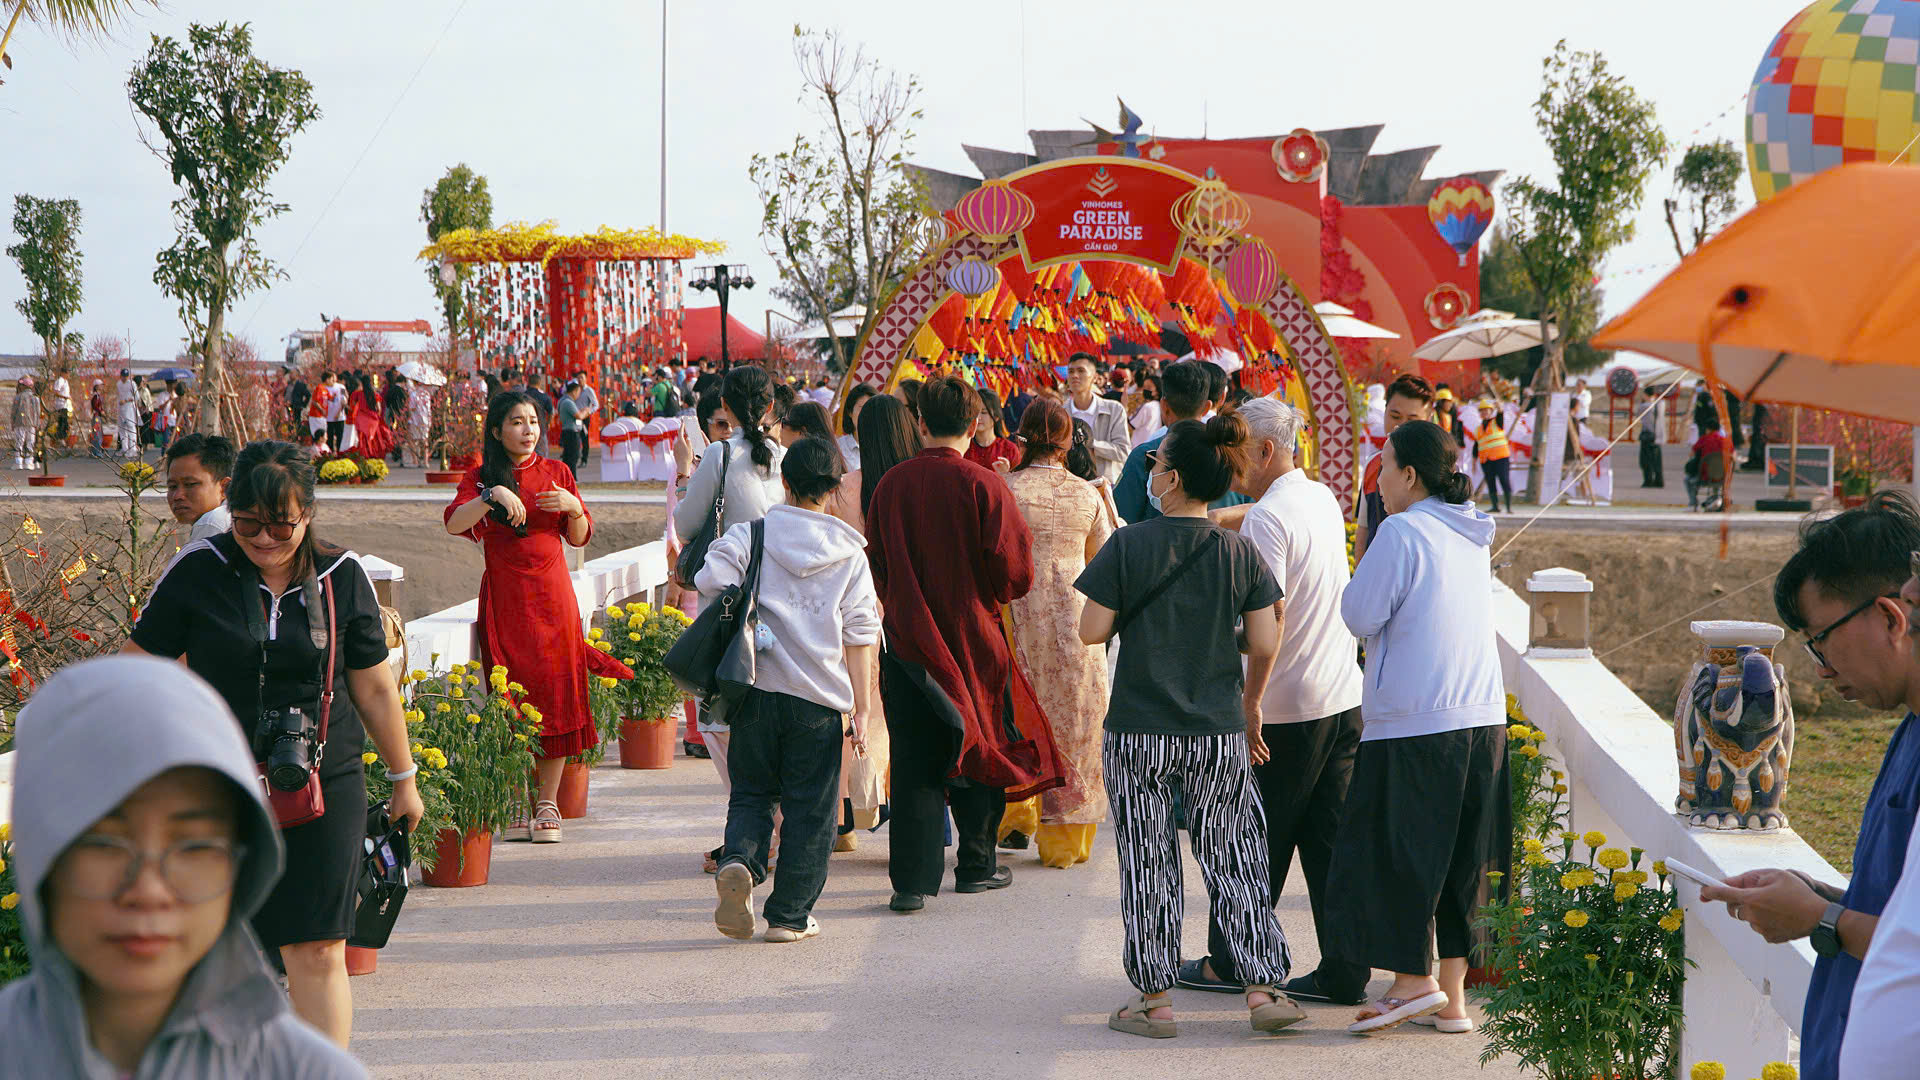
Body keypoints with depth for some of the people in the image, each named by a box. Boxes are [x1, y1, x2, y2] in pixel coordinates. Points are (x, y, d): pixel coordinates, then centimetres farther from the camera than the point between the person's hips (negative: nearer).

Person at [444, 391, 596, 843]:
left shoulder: (556, 472, 10)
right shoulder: (481, 476, 4)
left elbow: (580, 538, 12)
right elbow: (454, 524, -12)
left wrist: (572, 507, -8)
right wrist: (492, 495, -25)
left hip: (552, 596, 2)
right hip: (504, 598, -2)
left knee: (555, 691, -3)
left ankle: (548, 803, 3)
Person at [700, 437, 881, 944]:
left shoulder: (751, 534, 1)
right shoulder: (850, 553, 3)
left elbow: (711, 580, -14)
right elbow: (859, 632, 1)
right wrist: (862, 703, 3)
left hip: (756, 688, 1)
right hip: (818, 697, 0)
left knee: (751, 792, 16)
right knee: (809, 807, 9)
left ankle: (739, 860, -13)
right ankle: (789, 915, 10)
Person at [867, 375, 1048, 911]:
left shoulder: (890, 484, -2)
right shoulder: (983, 485, -11)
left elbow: (876, 565, 7)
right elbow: (1014, 569, -12)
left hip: (907, 640, 2)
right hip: (974, 639, -2)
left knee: (913, 761, 3)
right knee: (980, 747, 15)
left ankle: (913, 878, -3)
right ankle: (976, 863, 24)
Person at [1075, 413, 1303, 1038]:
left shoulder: (1128, 547, -8)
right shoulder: (1239, 553, -1)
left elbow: (1092, 632, -8)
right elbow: (1266, 644, -1)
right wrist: (1250, 705, 15)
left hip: (1139, 734, -2)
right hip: (1219, 736, 2)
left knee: (1148, 866, 7)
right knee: (1232, 858, 10)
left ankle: (1154, 1001, 10)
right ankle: (1263, 989, 7)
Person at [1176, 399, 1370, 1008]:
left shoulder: (1268, 520, -16)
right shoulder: (1323, 500, 10)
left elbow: (1268, 618, -22)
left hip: (1283, 706, -8)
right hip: (1344, 697, 8)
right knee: (1332, 840, 8)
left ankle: (1230, 962, 17)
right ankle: (1344, 973, 8)